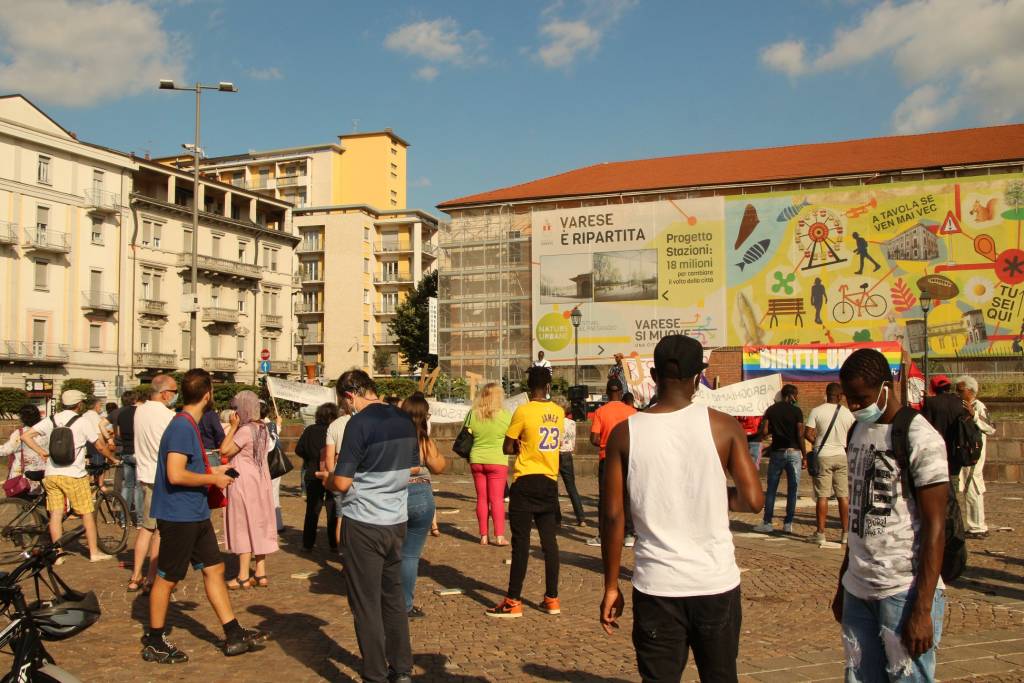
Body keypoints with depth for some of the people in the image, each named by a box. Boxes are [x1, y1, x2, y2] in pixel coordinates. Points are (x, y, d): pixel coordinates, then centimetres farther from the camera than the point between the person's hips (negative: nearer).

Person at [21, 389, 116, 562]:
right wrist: (113, 458, 13)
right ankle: (94, 552, 10)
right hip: (73, 475, -5)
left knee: (55, 515, 8)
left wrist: (41, 452, 7)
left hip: (51, 474, 5)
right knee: (87, 514, 5)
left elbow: (25, 436, 3)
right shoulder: (83, 422, -6)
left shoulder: (50, 421, 8)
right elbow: (100, 446, -2)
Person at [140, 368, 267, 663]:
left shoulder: (189, 425, 11)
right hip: (178, 516, -10)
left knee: (214, 569, 11)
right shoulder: (182, 427, -20)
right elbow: (175, 475, -28)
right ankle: (153, 643, 20)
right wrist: (213, 479, -16)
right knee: (168, 578, 4)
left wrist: (213, 472, 15)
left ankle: (234, 635, 18)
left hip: (195, 514, 10)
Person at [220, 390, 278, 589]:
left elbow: (224, 450, -18)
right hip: (261, 483, 8)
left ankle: (244, 576, 4)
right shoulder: (263, 429, 8)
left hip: (244, 484, -8)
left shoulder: (245, 430, -19)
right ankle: (260, 573, 15)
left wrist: (233, 427, -13)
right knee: (259, 526, 11)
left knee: (244, 527, -1)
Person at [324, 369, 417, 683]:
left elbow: (341, 483, -17)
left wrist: (326, 479, 4)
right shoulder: (405, 420, 5)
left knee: (366, 603, 5)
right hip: (396, 520, 7)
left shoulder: (360, 423, -16)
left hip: (364, 524, -7)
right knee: (394, 597, 17)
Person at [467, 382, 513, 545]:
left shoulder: (473, 414, -3)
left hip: (477, 460, 3)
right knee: (497, 499, 1)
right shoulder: (505, 415, -10)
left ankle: (483, 536, 12)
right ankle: (499, 536, 0)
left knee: (482, 498, 10)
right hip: (497, 461, -3)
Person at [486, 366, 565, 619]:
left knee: (521, 541, -1)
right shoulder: (558, 412, 4)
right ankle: (552, 598, 15)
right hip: (550, 482, 5)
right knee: (549, 540, 9)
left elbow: (508, 448, -6)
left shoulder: (523, 411, -11)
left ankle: (513, 602, 4)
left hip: (526, 482, -5)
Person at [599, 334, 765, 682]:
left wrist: (611, 587, 5)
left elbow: (613, 516, -4)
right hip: (717, 584, 1)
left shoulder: (625, 434, -4)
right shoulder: (723, 426, -5)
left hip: (656, 587, 0)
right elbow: (753, 499, -8)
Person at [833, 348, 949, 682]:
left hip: (904, 592, -6)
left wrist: (923, 610, -15)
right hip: (858, 590, 7)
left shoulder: (920, 438, -11)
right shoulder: (859, 432, 12)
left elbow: (934, 527, -13)